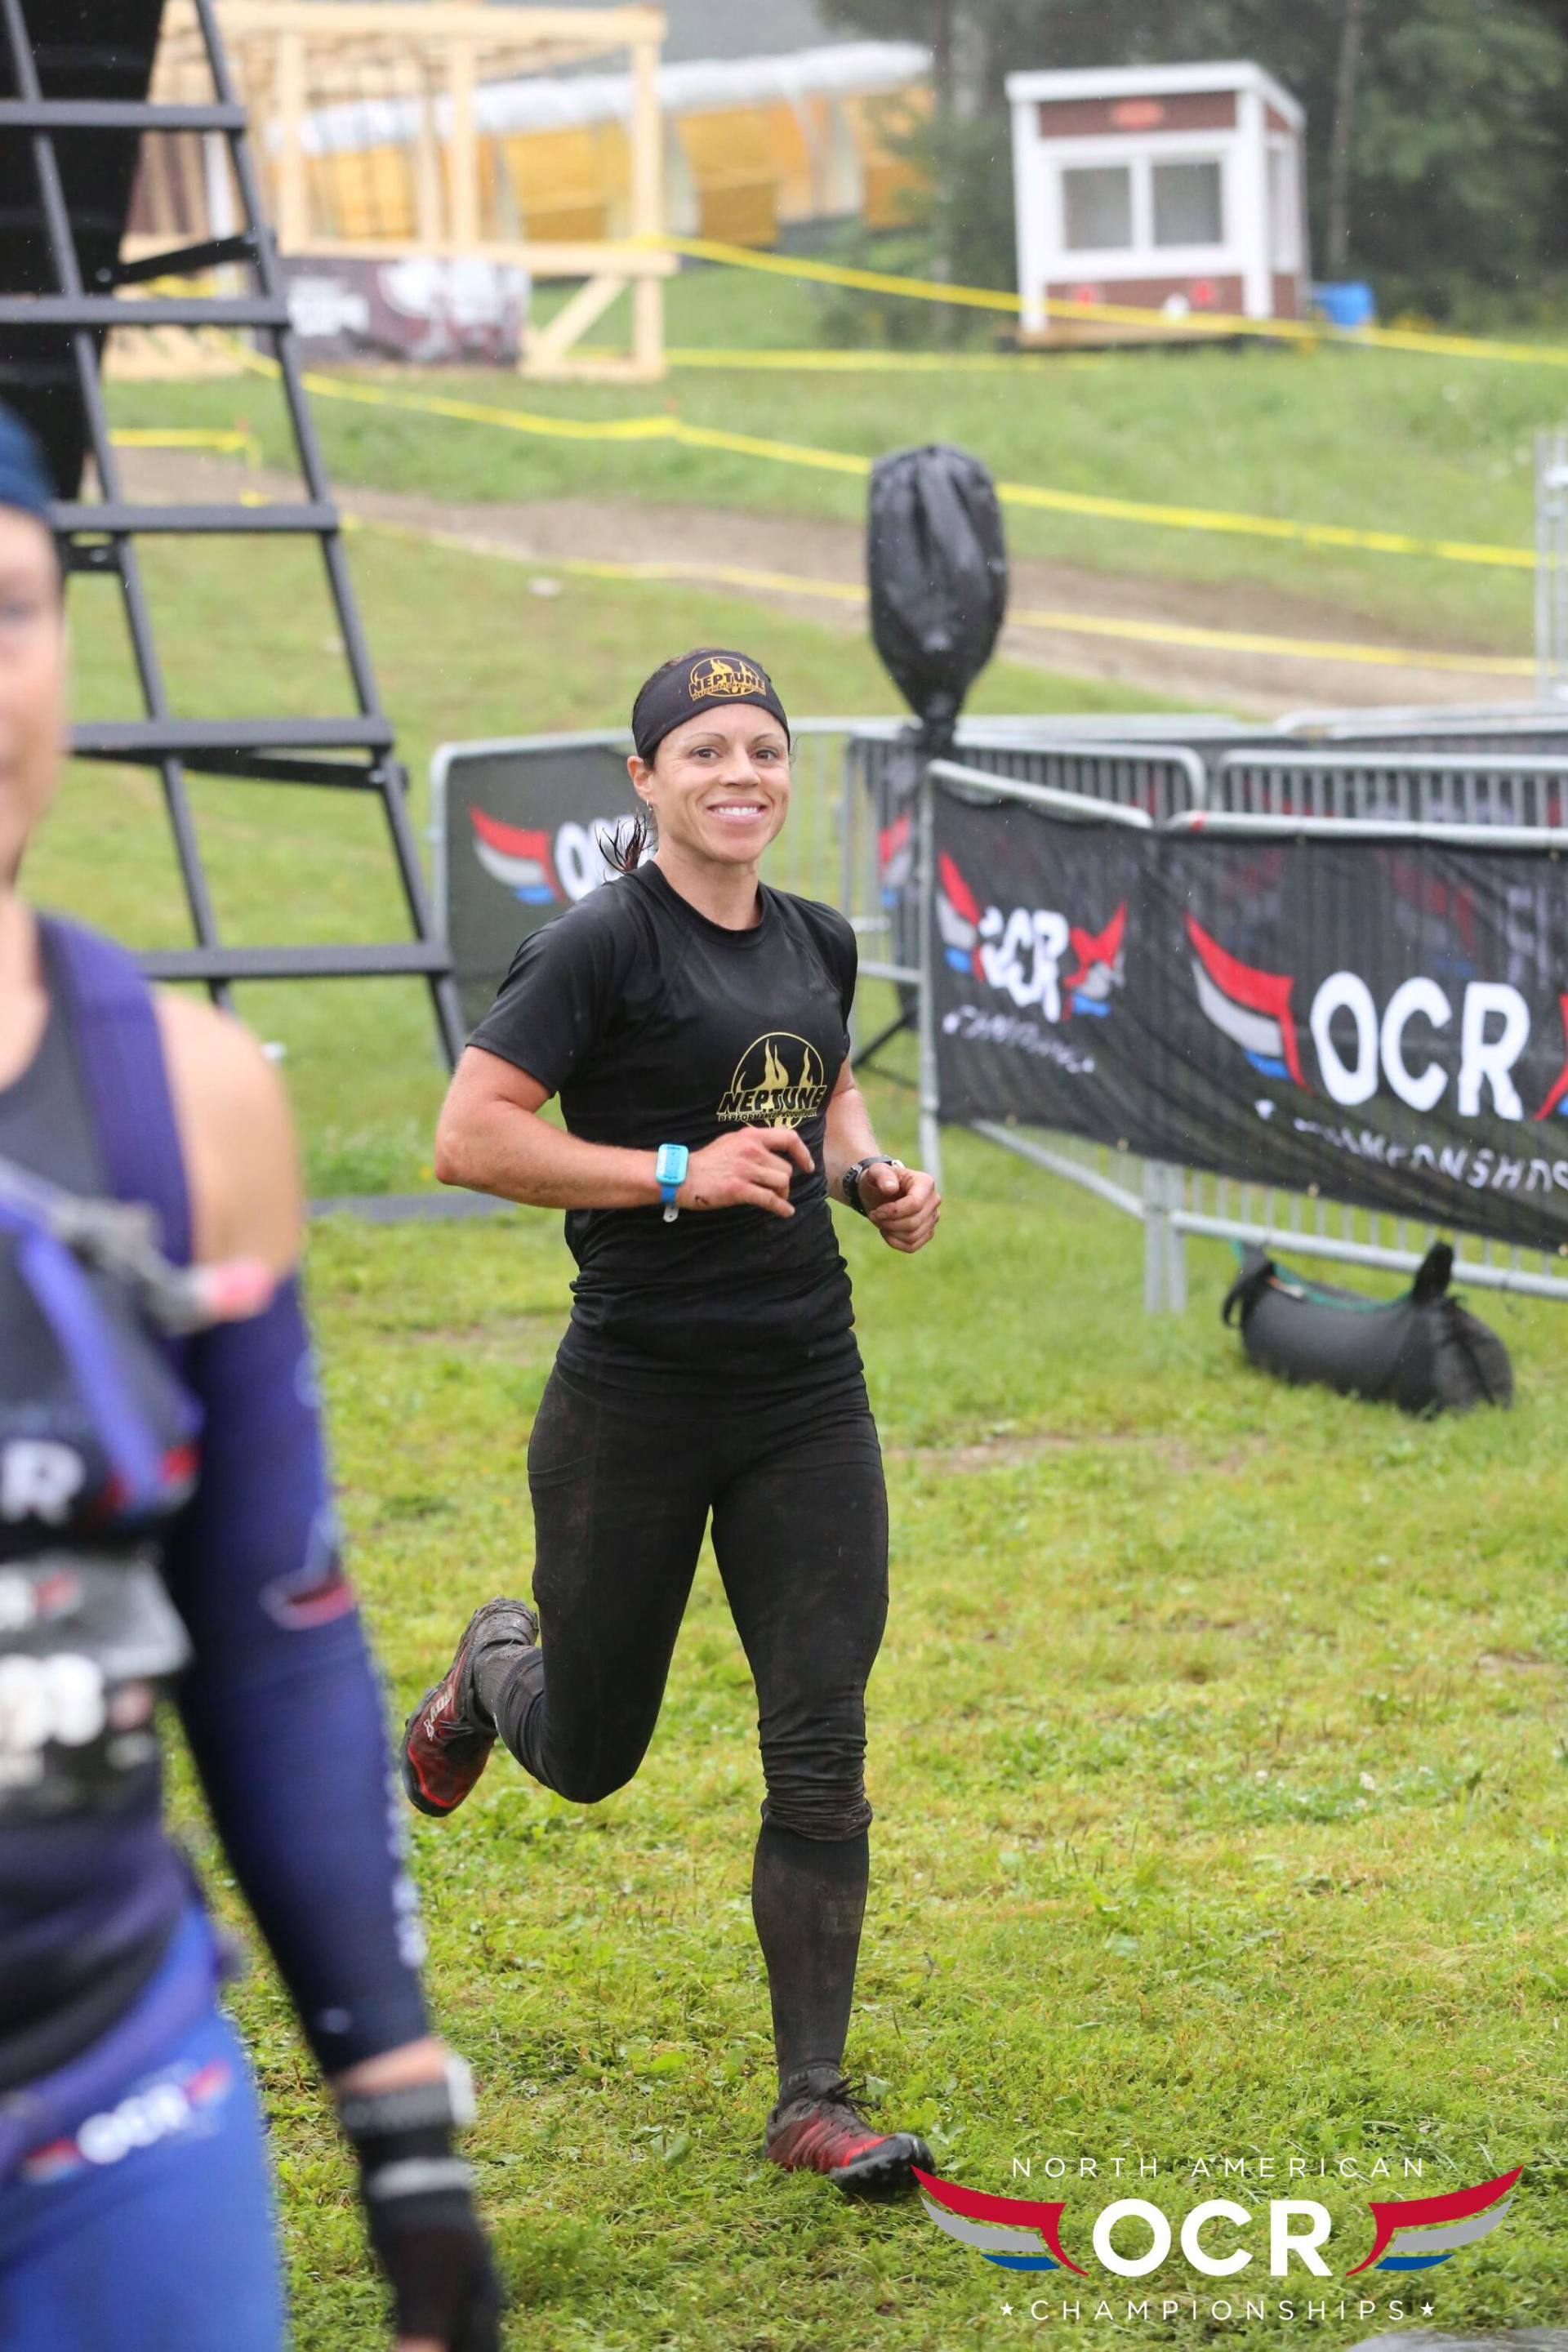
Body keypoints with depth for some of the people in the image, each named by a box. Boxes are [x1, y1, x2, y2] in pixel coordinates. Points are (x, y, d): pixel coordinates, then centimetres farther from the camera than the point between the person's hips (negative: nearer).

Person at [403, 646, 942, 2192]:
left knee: (820, 1757, -3)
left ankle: (811, 2097, 6)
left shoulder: (818, 943, 8)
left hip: (807, 1394, 4)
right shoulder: (604, 946, -12)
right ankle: (493, 1668, 48)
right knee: (588, 1761, 12)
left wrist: (874, 1179, 7)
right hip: (636, 1401, -4)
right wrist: (677, 1175, -21)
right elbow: (467, 1140, -17)